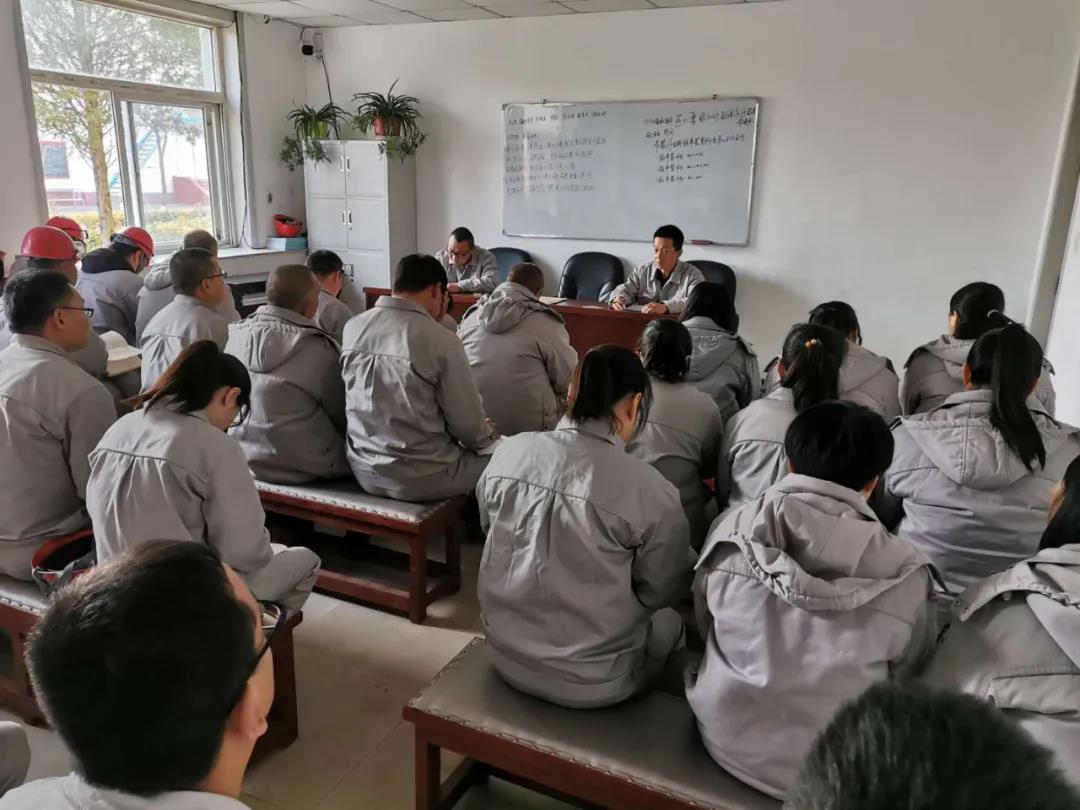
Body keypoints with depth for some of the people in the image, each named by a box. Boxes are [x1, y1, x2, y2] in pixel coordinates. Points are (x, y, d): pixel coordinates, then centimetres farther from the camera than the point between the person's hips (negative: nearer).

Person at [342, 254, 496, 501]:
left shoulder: (352, 328, -2)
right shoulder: (441, 340, -19)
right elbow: (467, 422, -12)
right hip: (420, 477, -6)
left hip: (364, 469, 7)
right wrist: (486, 438, 10)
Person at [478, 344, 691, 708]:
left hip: (506, 655, 4)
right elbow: (662, 592, -8)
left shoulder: (509, 452, -12)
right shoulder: (651, 492, -24)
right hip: (592, 682, -4)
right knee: (669, 622, 27)